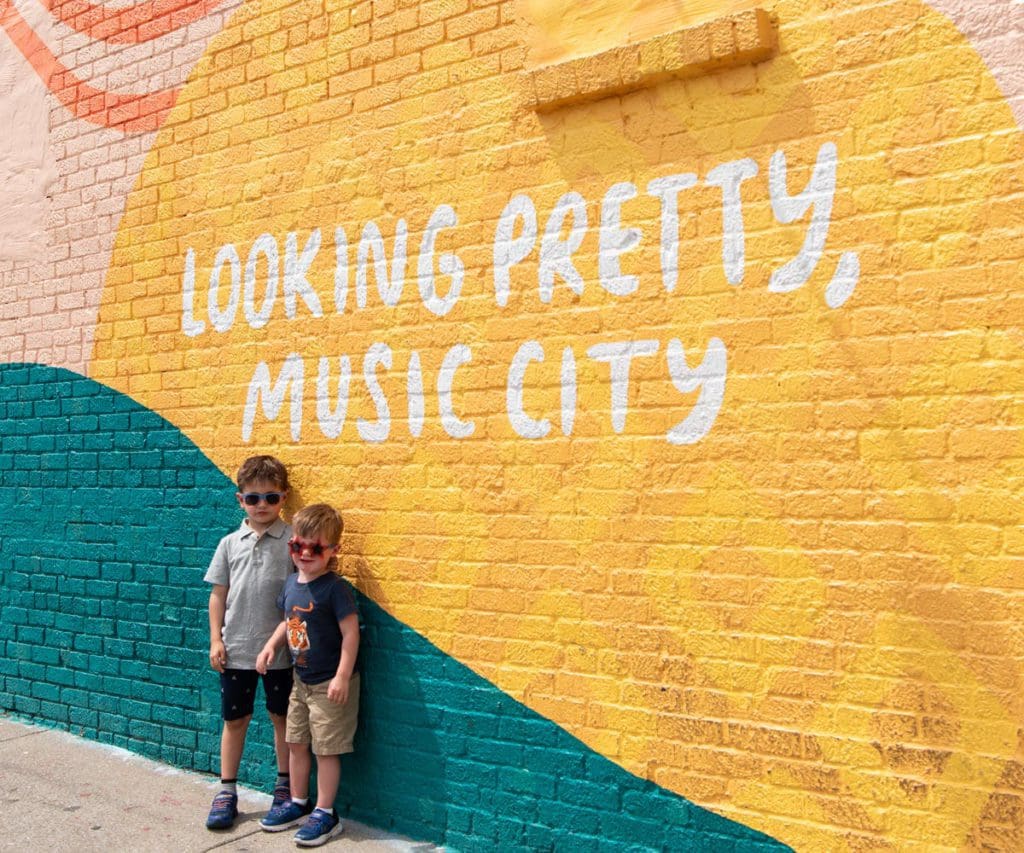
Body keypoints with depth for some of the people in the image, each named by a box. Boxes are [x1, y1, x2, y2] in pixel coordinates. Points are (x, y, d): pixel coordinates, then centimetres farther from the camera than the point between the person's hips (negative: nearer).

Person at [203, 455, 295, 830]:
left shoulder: (292, 541, -7)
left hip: (278, 650, -2)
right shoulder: (231, 543, 2)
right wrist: (215, 640, 2)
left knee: (282, 718, 12)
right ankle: (227, 792, 26)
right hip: (235, 649, 2)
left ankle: (284, 786, 29)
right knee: (234, 719, 13)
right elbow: (218, 594, 7)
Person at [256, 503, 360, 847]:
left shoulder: (335, 588, -20)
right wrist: (271, 645, 2)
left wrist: (342, 677, -22)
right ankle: (298, 802, 36)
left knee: (326, 749, 4)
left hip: (330, 683, -8)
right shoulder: (291, 583, 2)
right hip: (301, 680, 8)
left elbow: (350, 632, -20)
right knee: (296, 742, 18)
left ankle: (325, 813, 19)